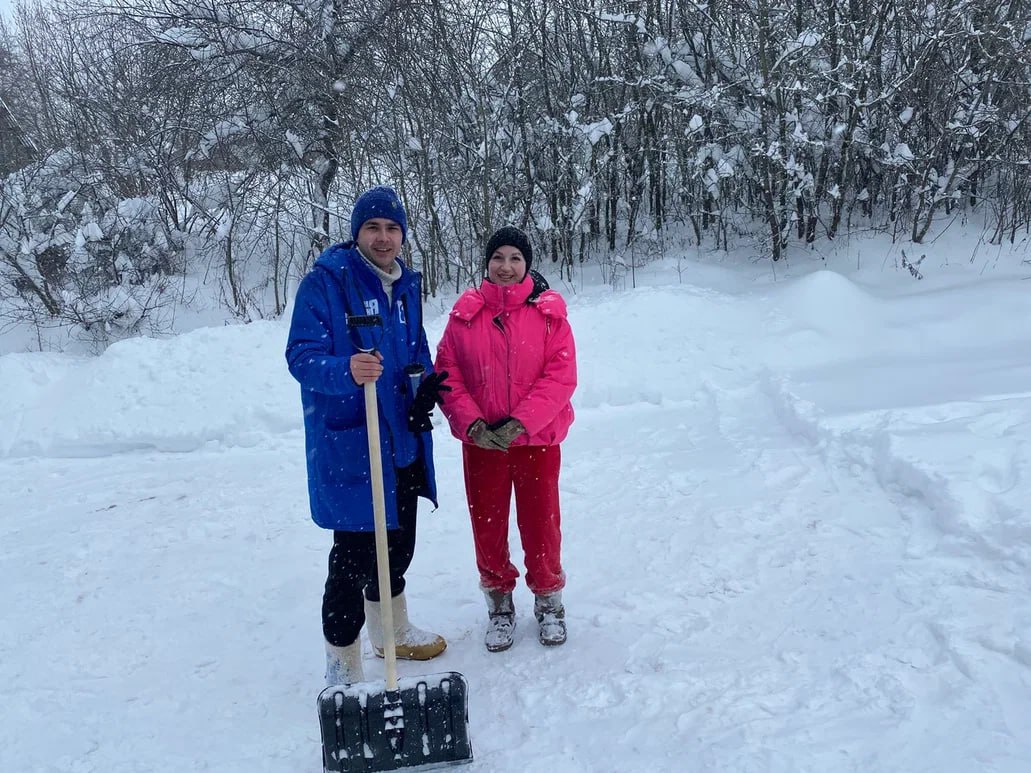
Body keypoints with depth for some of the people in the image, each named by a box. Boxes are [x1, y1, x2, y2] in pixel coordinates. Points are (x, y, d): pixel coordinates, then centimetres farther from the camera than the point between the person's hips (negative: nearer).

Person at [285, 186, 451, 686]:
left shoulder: (406, 285, 11)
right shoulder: (325, 281, -11)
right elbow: (301, 356, -17)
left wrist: (426, 387, 0)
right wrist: (347, 371, -37)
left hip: (402, 443, 8)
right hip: (348, 447, -8)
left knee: (398, 543, 21)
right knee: (354, 554, -4)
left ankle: (391, 631, 44)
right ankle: (342, 669, 14)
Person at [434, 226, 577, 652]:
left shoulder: (549, 312, -5)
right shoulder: (465, 314, -1)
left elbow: (561, 376, -10)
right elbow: (447, 375, -2)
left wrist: (520, 422, -18)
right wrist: (472, 423, -15)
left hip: (536, 440, -1)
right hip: (480, 441, 2)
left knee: (541, 523, 8)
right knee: (487, 524, 11)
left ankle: (548, 600, 32)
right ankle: (499, 603, 32)